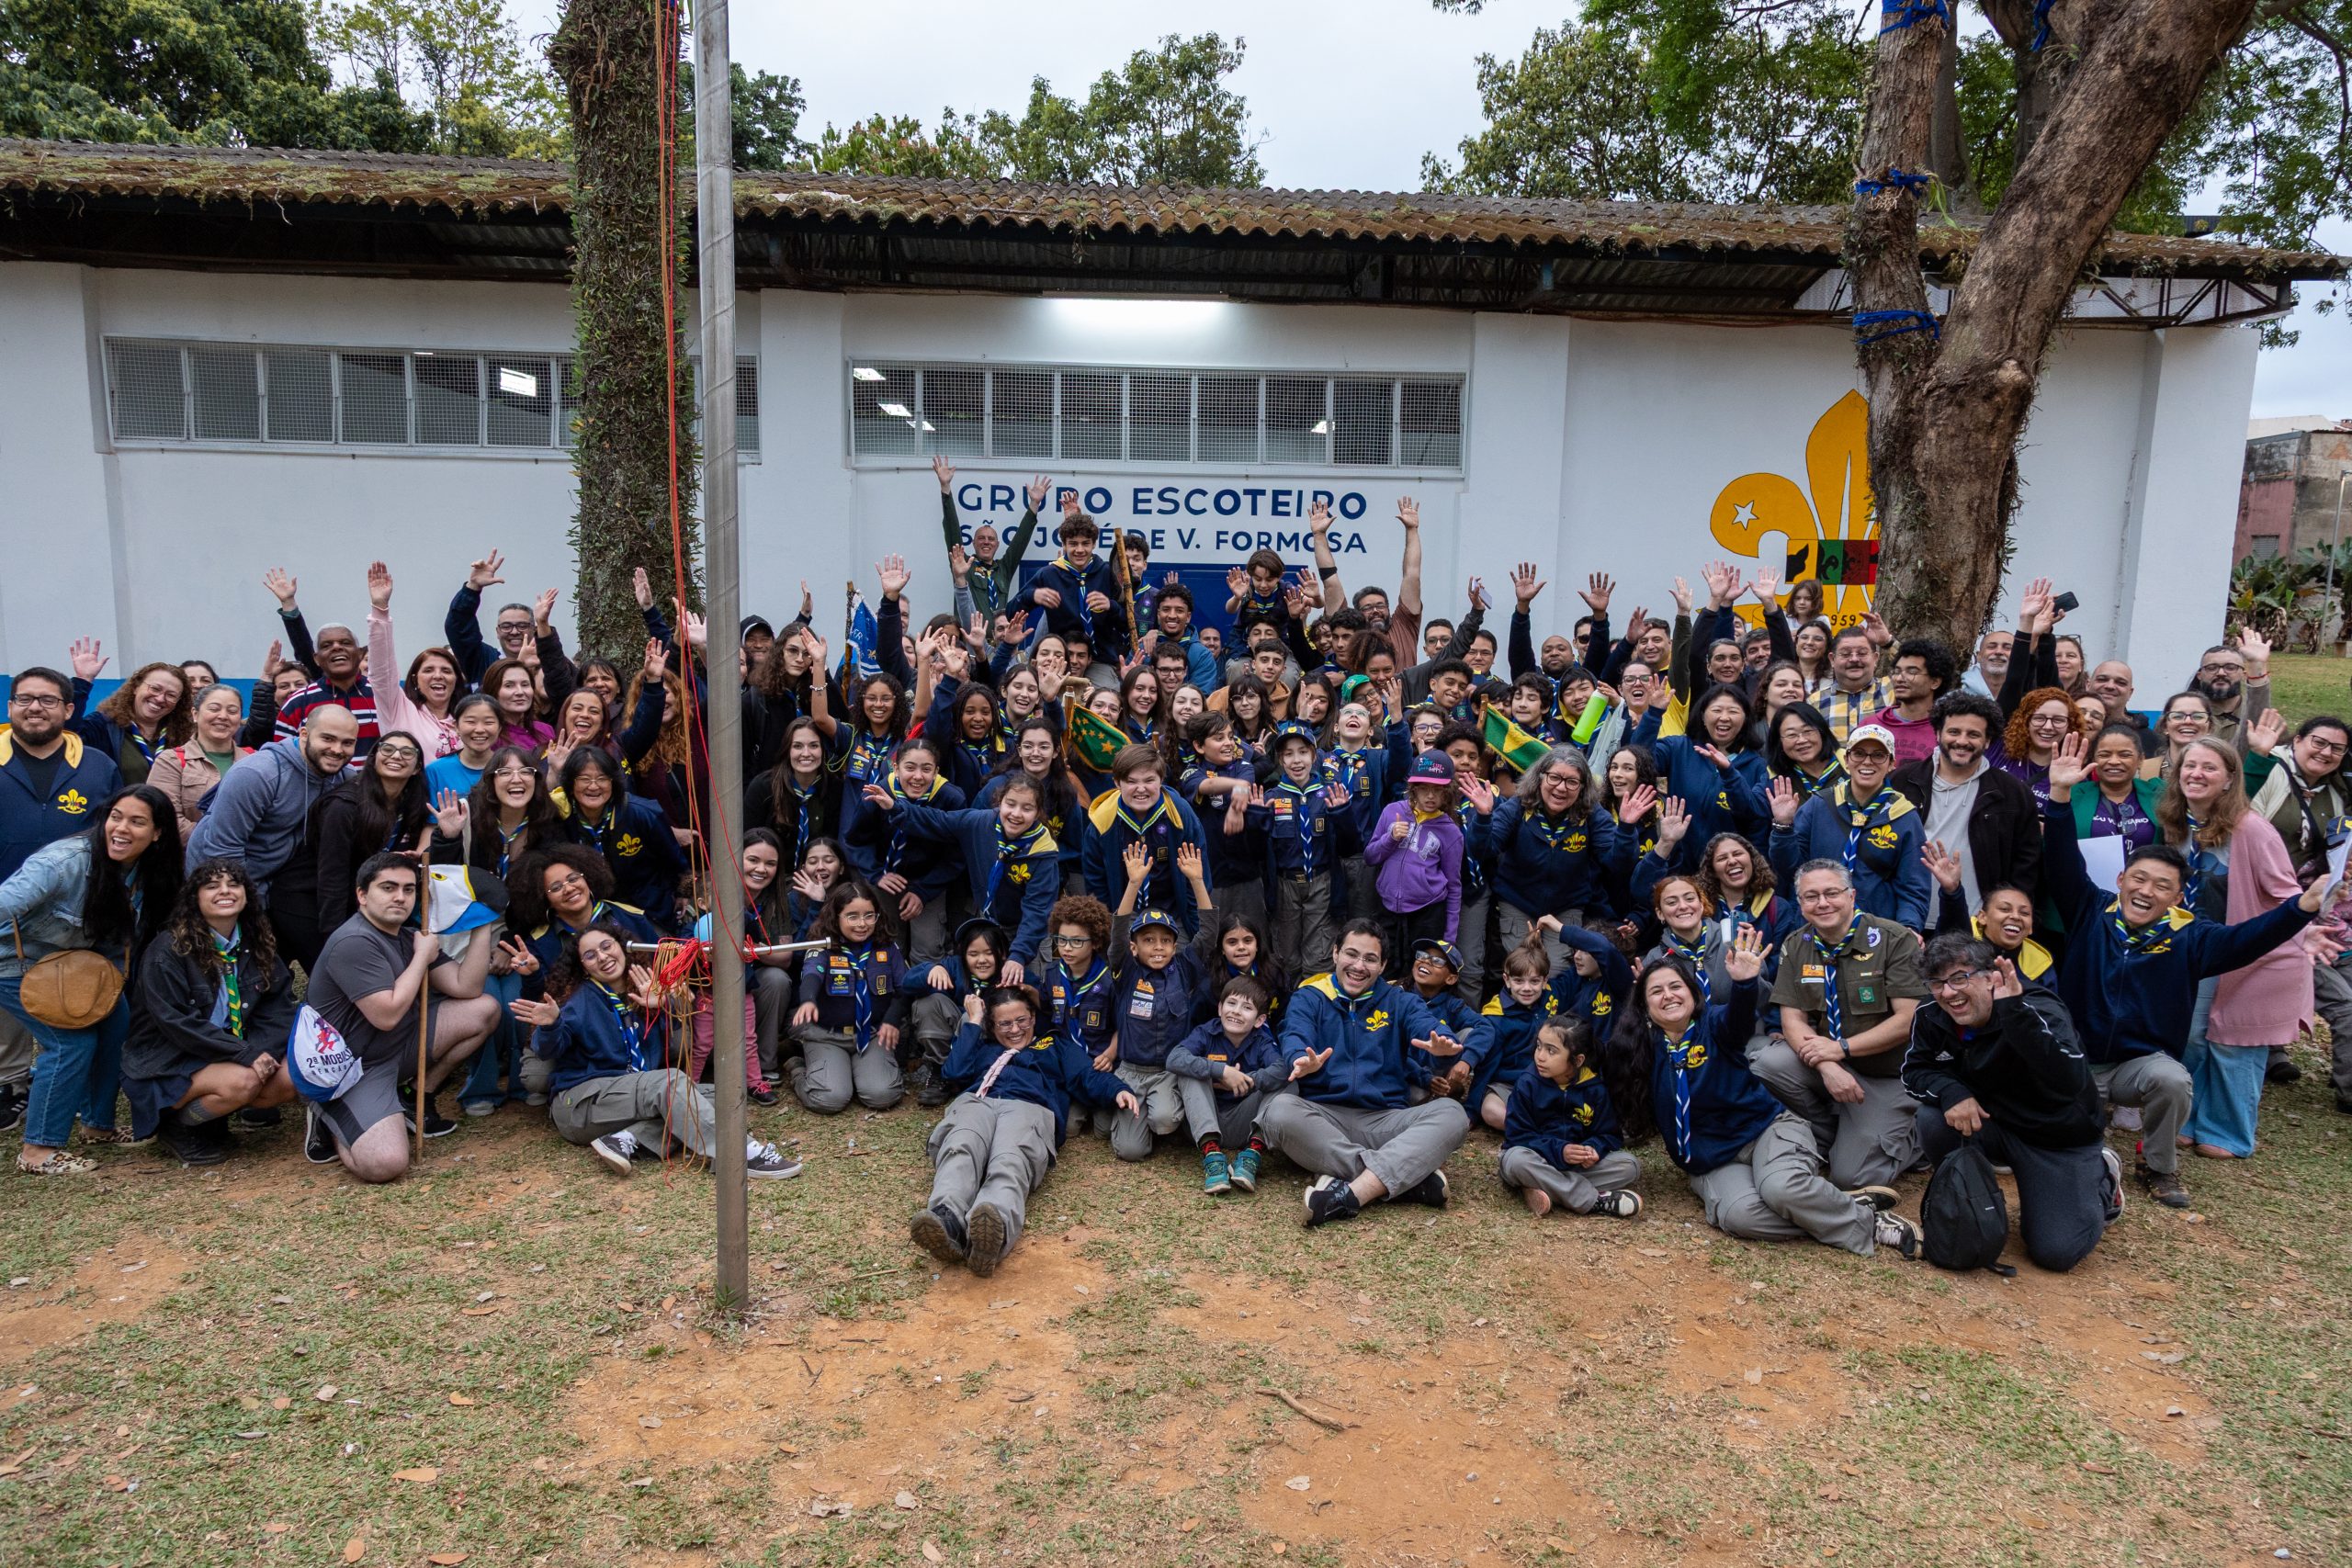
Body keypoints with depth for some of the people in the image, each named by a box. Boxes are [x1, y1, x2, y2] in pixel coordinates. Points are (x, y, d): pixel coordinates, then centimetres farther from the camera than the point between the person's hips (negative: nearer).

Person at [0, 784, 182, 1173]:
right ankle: (38, 1152, -3)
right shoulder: (65, 862, -32)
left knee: (117, 1023, 2)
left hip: (73, 964, 7)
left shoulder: (147, 876, -10)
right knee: (74, 1041, -15)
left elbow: (122, 941, 1)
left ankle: (98, 1125, 21)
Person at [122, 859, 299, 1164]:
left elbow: (280, 1005, 1)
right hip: (166, 1063, -6)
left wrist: (264, 1051, -19)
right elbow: (177, 1023, -21)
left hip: (232, 1055, 6)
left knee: (287, 1079, -20)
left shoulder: (257, 947, 5)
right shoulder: (167, 951, -14)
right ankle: (175, 1126, -2)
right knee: (243, 1081, -32)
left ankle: (211, 1121, 6)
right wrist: (246, 1054, -26)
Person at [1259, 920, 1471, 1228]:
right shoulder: (1308, 998, 12)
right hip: (1322, 1119, -1)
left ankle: (1354, 1193, -39)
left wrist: (1442, 1046, -31)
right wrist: (1303, 1061, -35)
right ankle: (1409, 1178, -33)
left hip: (1385, 1121, 1)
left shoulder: (1401, 1002, 16)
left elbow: (1430, 1028, -4)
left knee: (1451, 1113, -25)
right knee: (1279, 1110, -33)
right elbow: (1295, 1038, -9)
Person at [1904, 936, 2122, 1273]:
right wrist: (1951, 1091, -26)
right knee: (1934, 1121, -25)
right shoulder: (1932, 1018, -13)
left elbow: (2070, 1082, -44)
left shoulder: (2040, 1011, -29)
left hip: (2060, 1139, -4)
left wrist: (2014, 1012, -56)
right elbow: (1914, 1071, -2)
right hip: (1995, 1125, 4)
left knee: (2056, 1252, -12)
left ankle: (2101, 1178, 17)